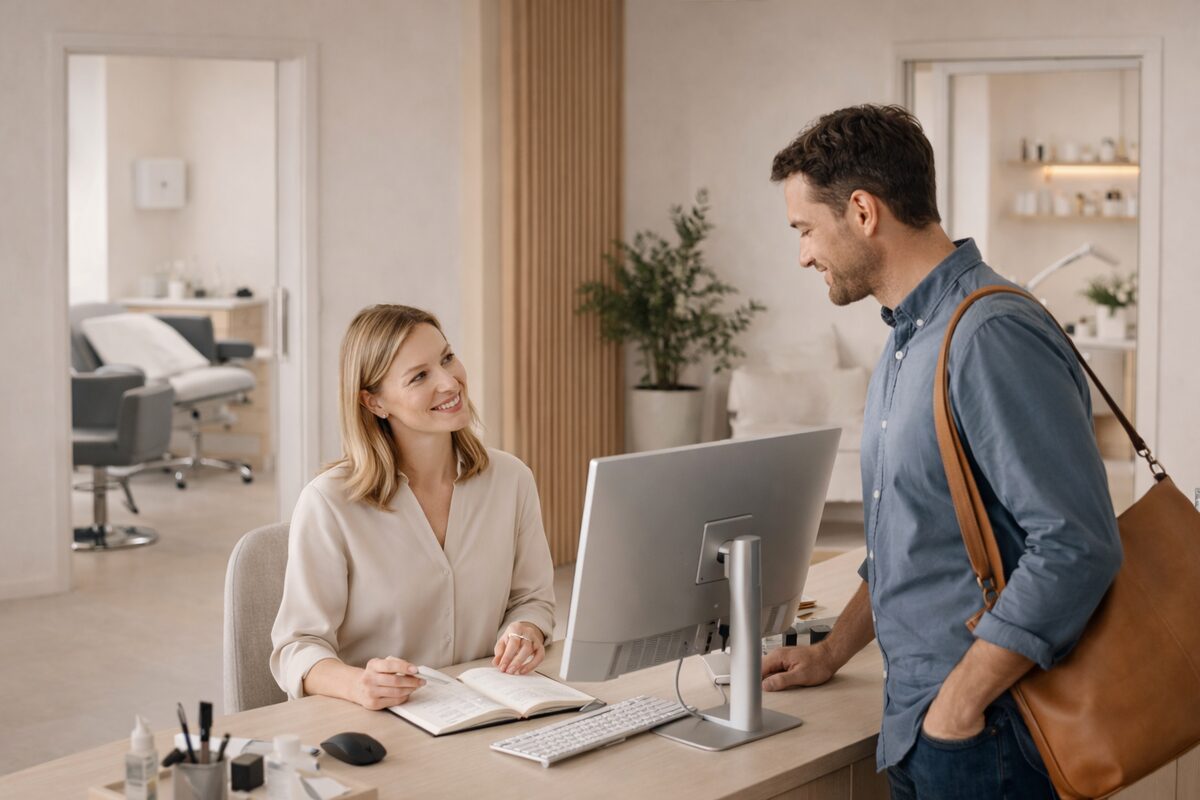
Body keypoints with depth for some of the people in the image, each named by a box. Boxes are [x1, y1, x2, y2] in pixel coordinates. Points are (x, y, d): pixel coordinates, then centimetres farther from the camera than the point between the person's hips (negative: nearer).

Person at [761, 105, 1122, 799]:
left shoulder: (994, 338, -20)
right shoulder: (909, 339, 13)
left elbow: (1077, 547, -26)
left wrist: (960, 703, -21)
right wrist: (831, 655, 21)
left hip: (984, 741, -9)